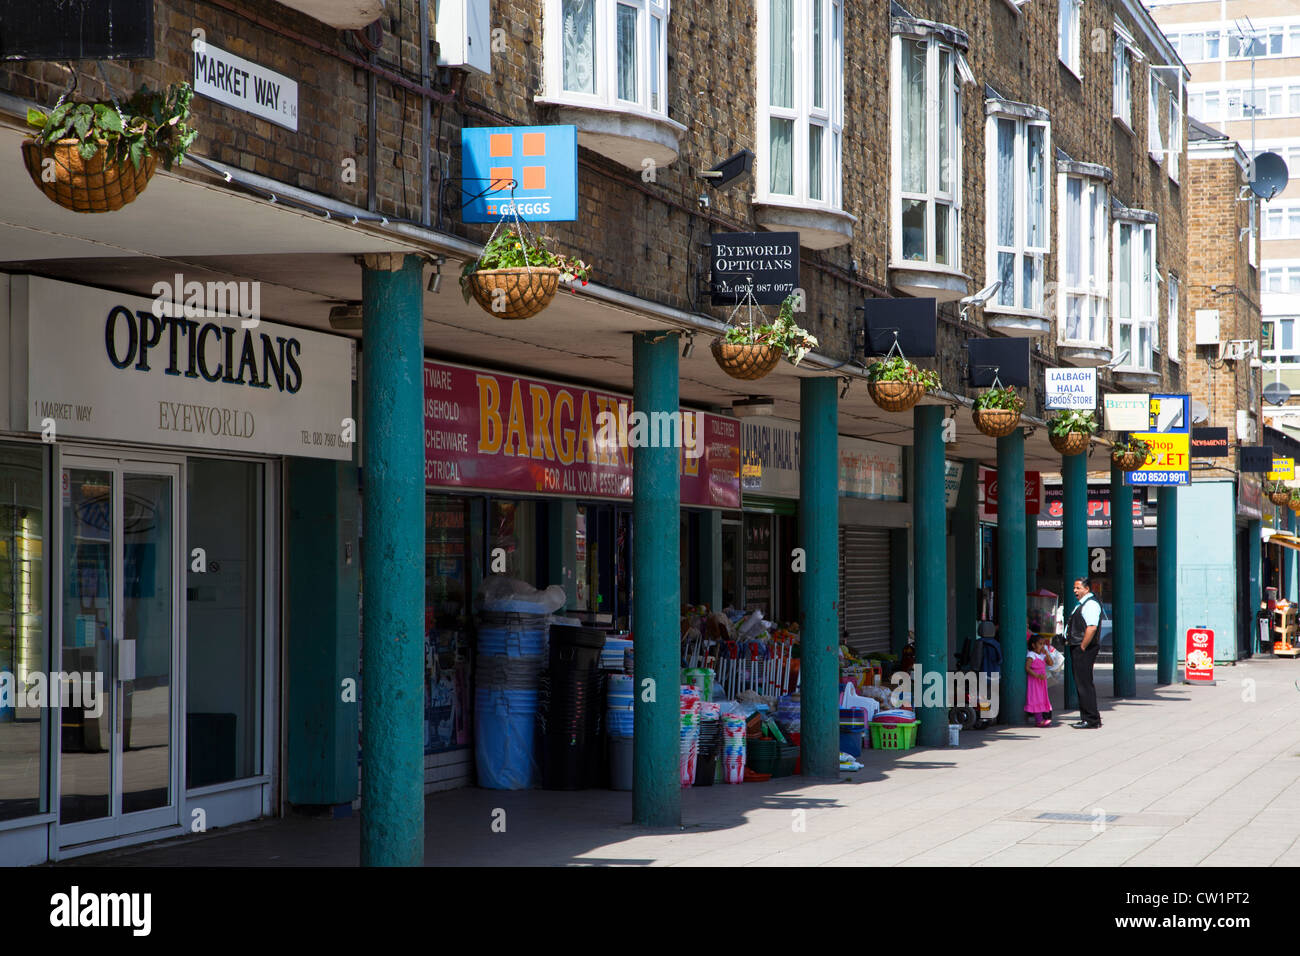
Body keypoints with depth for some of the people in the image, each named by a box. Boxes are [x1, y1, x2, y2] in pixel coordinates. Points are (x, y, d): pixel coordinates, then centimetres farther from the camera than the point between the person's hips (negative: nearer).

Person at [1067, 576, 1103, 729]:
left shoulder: (1091, 604, -13)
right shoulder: (1082, 604, 19)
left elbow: (1091, 628, -23)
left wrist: (1082, 648, -20)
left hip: (1084, 649, -11)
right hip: (1078, 648, 11)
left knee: (1084, 684, -9)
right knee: (1081, 683, 13)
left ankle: (1091, 720, -8)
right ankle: (1088, 717, 18)